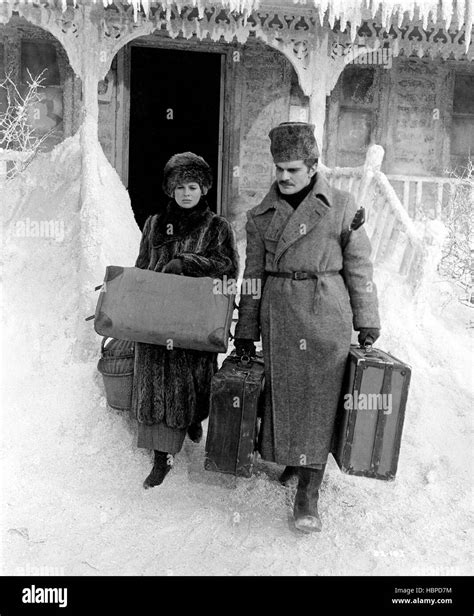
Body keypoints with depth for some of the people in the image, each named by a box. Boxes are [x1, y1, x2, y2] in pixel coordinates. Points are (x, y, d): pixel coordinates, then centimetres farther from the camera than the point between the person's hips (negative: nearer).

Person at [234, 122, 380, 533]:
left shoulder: (341, 207, 1)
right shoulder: (261, 216, 6)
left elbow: (358, 266, 4)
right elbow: (253, 275, 10)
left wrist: (367, 321, 3)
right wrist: (246, 330, 10)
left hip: (327, 313, -2)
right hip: (278, 313, 2)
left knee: (320, 399, 0)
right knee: (282, 393, 10)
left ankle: (308, 492, 9)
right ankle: (293, 460, 35)